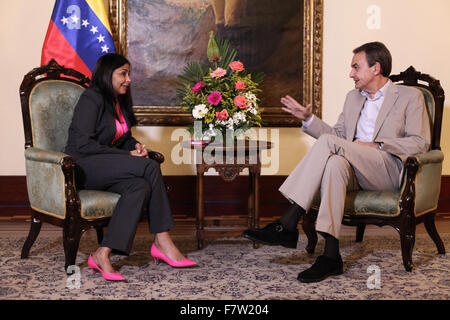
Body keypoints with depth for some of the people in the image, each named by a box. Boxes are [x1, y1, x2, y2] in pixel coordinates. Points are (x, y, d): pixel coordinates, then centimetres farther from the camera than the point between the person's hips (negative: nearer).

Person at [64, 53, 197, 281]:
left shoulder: (120, 102, 17)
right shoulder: (91, 98, -9)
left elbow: (124, 138, 29)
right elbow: (83, 144, -18)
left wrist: (136, 146, 4)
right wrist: (127, 156, -16)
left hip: (107, 169, 8)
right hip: (82, 167, -8)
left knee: (140, 187, -28)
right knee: (151, 168, -27)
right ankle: (162, 241, -24)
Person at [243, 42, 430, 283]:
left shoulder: (410, 96, 9)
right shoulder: (353, 98, 27)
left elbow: (420, 143, -2)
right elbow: (338, 134, 22)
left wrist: (376, 145, -11)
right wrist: (308, 119, 8)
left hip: (389, 169, -5)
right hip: (356, 173, 5)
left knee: (328, 142, -28)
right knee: (334, 163, -34)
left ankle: (287, 224, -33)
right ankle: (331, 255, -40)